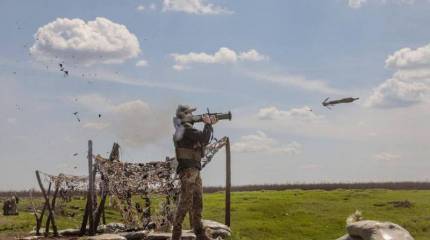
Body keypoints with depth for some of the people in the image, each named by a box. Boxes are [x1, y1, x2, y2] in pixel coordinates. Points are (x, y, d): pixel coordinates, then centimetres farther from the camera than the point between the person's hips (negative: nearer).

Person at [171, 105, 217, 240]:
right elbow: (204, 138, -22)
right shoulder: (185, 129, -13)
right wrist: (208, 124, -6)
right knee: (185, 203, -11)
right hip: (187, 170, -10)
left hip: (194, 171, 10)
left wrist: (209, 125, 15)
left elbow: (204, 141, 24)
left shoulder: (186, 129, 18)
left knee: (197, 204, 12)